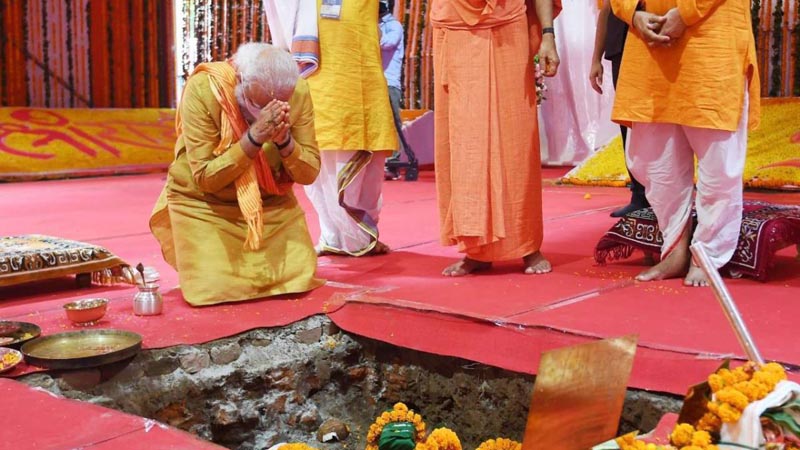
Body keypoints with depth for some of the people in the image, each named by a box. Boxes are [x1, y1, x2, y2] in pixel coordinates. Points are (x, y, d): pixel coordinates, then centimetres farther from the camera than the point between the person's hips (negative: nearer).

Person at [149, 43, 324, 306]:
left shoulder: (297, 92, -15)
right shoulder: (202, 90, -24)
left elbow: (309, 174, -11)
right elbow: (205, 178, -24)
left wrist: (284, 140, -31)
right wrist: (254, 138, -36)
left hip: (271, 202, 3)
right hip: (204, 203, -3)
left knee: (300, 278, -9)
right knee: (214, 290, -16)